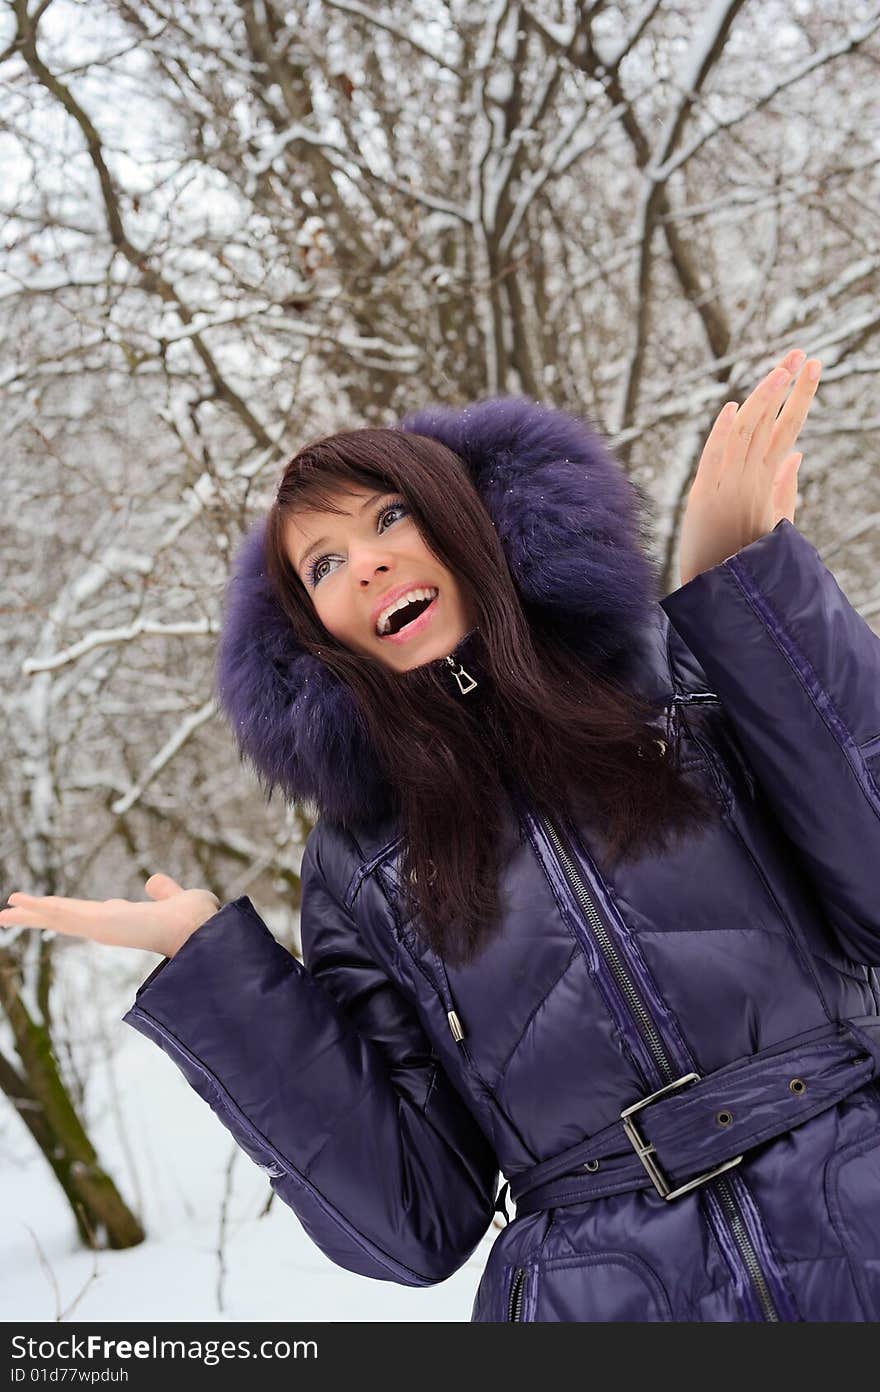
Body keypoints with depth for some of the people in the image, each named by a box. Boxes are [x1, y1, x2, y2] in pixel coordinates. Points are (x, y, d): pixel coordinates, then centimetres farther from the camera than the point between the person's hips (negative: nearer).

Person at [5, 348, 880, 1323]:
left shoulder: (677, 672, 0)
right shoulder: (359, 869, 1)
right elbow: (414, 1223, -4)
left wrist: (742, 581, -14)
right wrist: (209, 966, -10)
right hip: (609, 1294, 0)